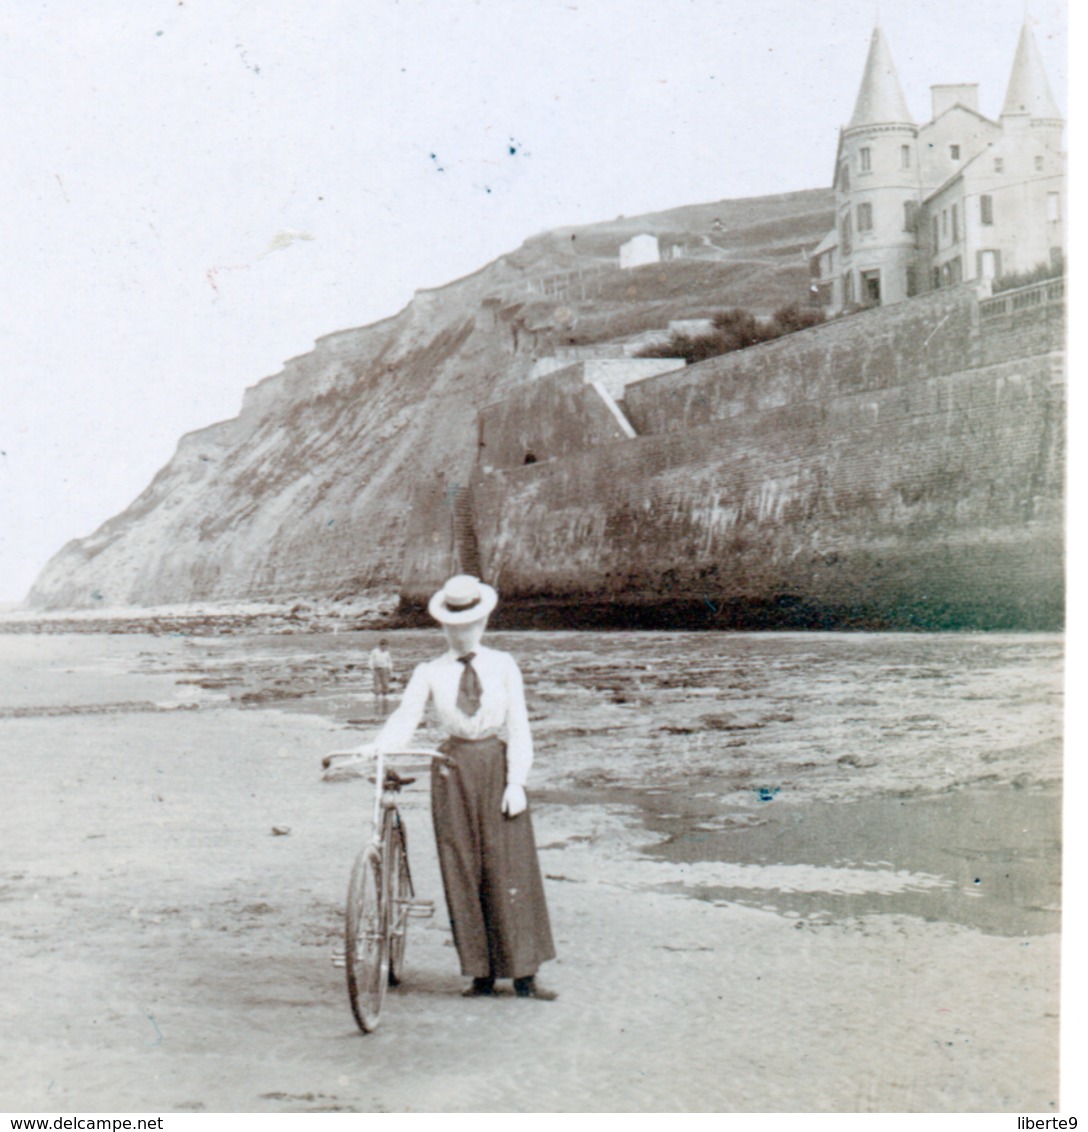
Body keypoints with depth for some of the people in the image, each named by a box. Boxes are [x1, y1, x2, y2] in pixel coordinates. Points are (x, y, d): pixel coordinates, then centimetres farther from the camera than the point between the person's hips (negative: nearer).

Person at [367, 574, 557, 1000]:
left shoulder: (502, 665, 3)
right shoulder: (429, 673, 4)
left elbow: (518, 726, 0)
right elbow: (404, 721, -5)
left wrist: (516, 781, -9)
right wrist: (370, 752, -23)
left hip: (497, 765, -1)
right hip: (453, 772, 1)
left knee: (510, 869, -2)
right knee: (462, 872, 2)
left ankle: (524, 974, 4)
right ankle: (481, 973, 11)